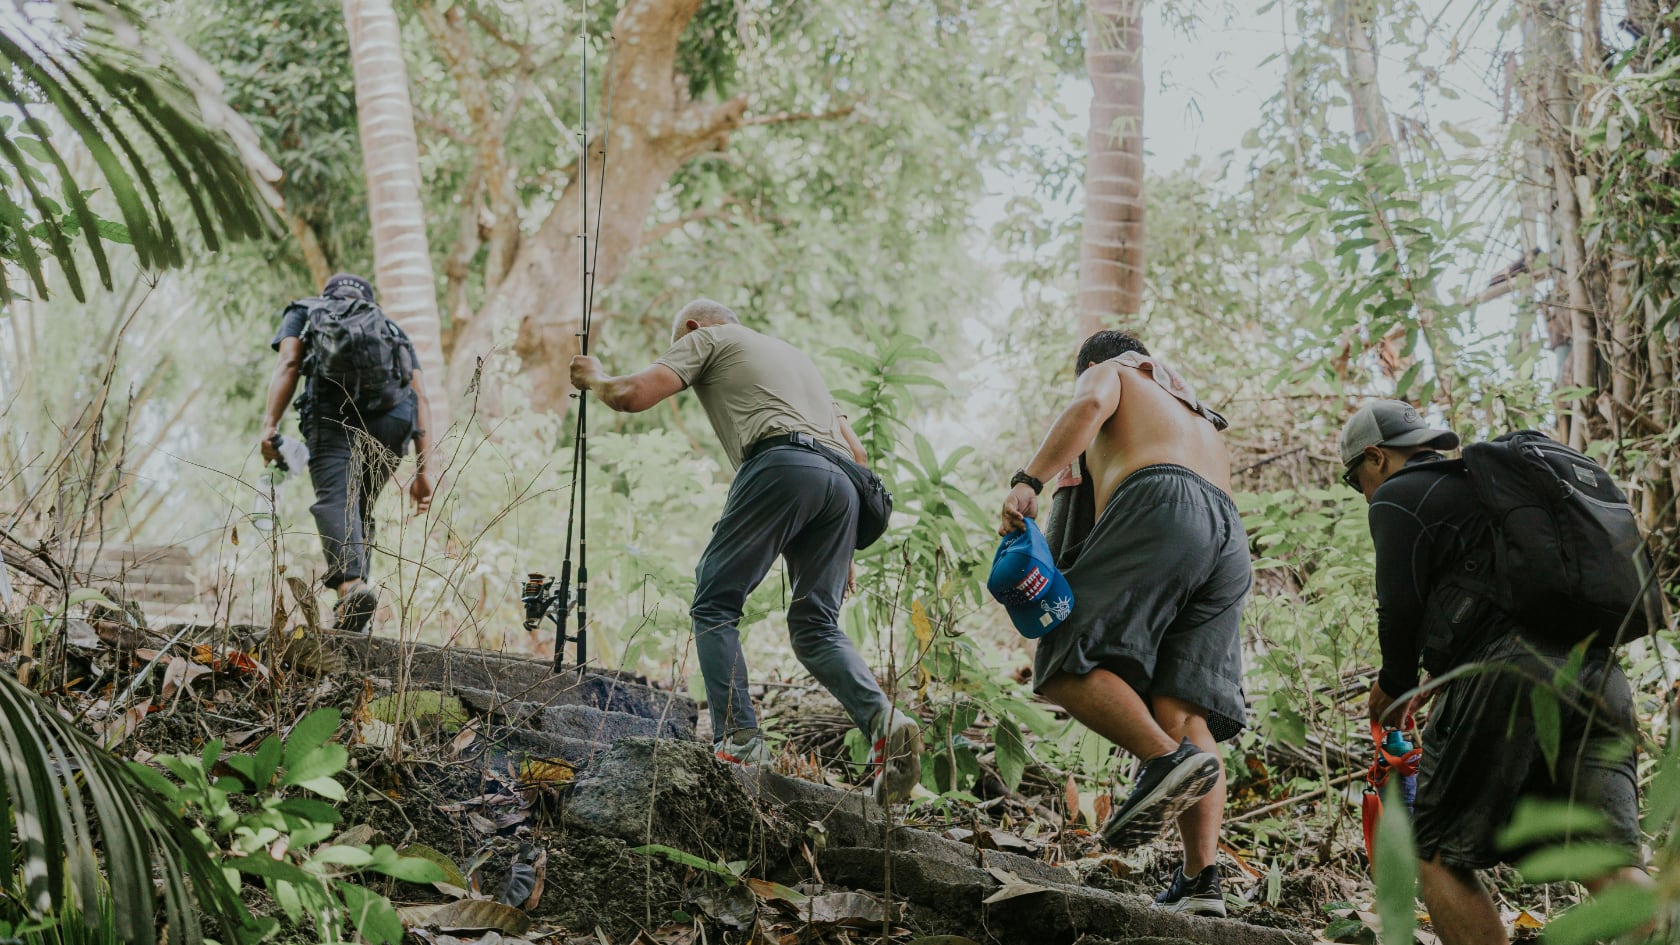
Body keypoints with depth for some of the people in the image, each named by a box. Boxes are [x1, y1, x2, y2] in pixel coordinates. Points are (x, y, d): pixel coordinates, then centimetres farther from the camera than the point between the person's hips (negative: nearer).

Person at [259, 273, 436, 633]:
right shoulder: (395, 331, 36)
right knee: (361, 509, 15)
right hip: (392, 420, 3)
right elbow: (420, 396, 21)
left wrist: (269, 425, -3)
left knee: (335, 499, -17)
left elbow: (288, 364, 8)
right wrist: (425, 469, 15)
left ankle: (351, 583, -44)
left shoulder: (304, 311, 30)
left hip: (335, 413, -3)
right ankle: (352, 618, 3)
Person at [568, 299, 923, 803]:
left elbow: (635, 394, 5)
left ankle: (739, 742, -14)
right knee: (816, 626, 7)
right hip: (841, 482, 7)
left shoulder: (706, 338, 20)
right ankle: (885, 721, -17)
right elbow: (855, 451, 33)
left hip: (781, 464, -6)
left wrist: (596, 379, 28)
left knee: (714, 606, 1)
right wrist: (843, 545, 33)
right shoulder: (793, 353, 40)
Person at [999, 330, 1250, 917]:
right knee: (1184, 710, -2)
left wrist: (1028, 481, -14)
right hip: (1231, 541, 7)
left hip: (1160, 506, -7)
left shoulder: (1107, 374, 22)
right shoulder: (1199, 415, 43)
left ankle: (1168, 759, -35)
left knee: (1069, 661, -12)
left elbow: (1088, 407, -2)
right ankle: (1201, 882, -14)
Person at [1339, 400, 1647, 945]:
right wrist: (1417, 680, 37)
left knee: (1437, 855, 5)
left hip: (1507, 677, -7)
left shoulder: (1398, 497, 7)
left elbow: (1401, 610, -1)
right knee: (1614, 868, -1)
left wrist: (1394, 685, 17)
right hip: (1598, 672, 7)